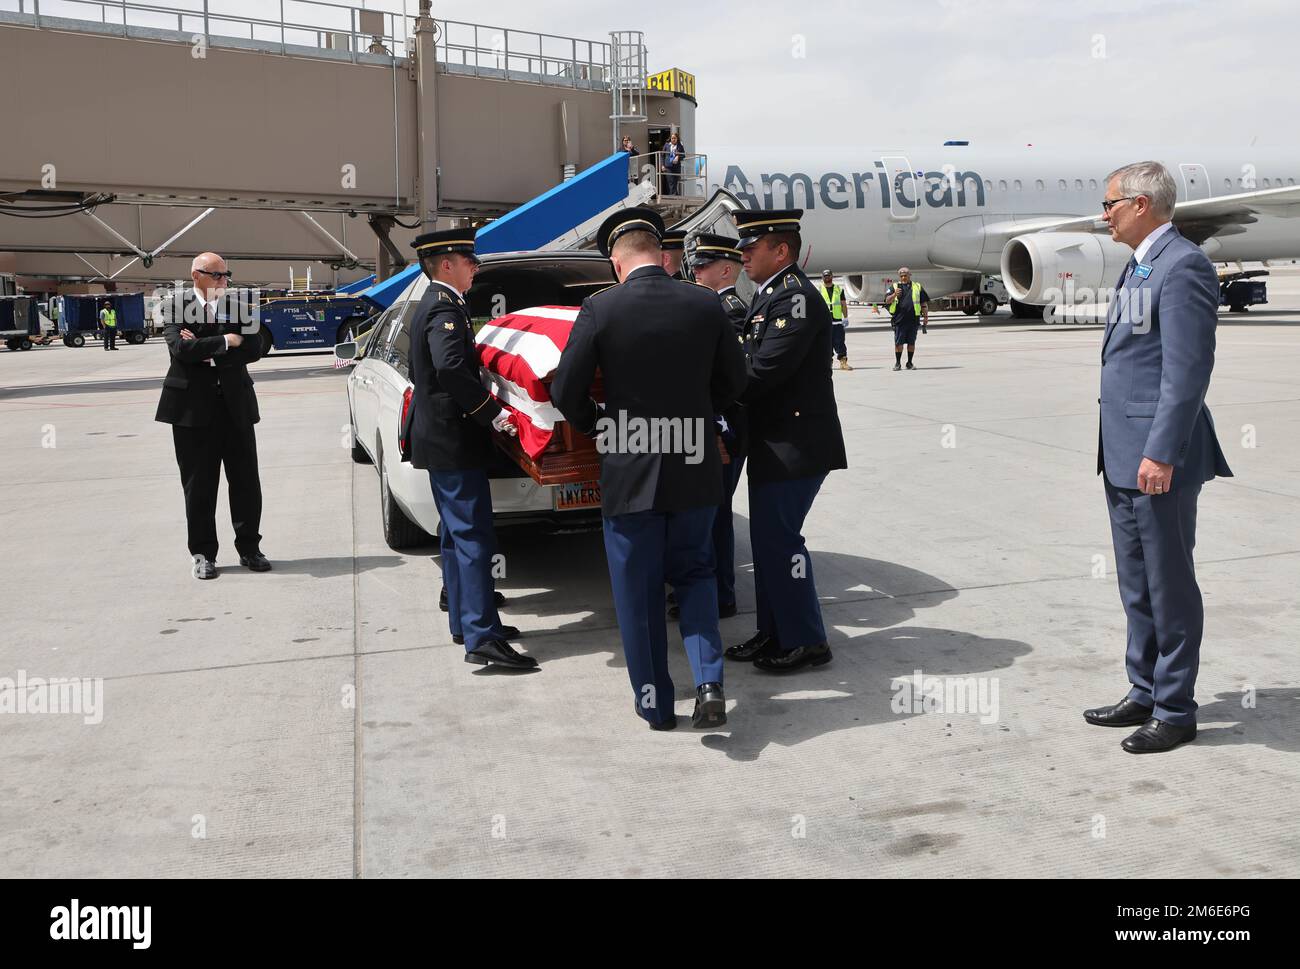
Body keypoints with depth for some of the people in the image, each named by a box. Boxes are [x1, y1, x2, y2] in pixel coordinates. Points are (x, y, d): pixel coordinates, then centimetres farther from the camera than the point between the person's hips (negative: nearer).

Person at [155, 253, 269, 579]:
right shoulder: (175, 307, 1)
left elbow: (254, 349, -4)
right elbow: (181, 348, -15)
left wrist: (207, 350, -11)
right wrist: (225, 342, -12)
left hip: (236, 405, 3)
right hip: (193, 408, -2)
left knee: (246, 482, 5)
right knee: (198, 486, 4)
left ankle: (249, 548, 17)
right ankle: (202, 553, 14)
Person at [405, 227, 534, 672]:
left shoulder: (432, 305, 17)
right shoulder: (445, 308, -15)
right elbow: (451, 368, -31)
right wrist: (493, 413, -25)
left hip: (438, 439, 11)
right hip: (454, 442, -11)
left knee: (456, 535, 16)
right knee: (474, 538, -11)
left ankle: (464, 622, 24)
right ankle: (482, 638, -11)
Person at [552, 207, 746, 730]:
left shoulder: (600, 309, -11)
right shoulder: (706, 304, -2)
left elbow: (566, 392, -8)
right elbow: (733, 380, 7)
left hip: (629, 472, -2)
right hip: (696, 470, 3)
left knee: (638, 593, 11)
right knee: (694, 574, 20)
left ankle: (655, 703, 21)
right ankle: (709, 681, 3)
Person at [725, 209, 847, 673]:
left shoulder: (796, 296, -16)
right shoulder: (769, 295, 16)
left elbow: (764, 370, -23)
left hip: (795, 444, -10)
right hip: (774, 443, 10)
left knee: (779, 539, -4)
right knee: (769, 539, 15)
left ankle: (805, 642, 9)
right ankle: (774, 632, 27)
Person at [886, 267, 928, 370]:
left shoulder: (917, 287, 13)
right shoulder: (895, 286, 10)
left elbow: (924, 303, 15)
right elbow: (887, 300, 0)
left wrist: (926, 316, 9)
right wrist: (894, 295, -20)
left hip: (913, 319, 1)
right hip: (899, 319, -1)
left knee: (911, 342, 5)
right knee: (898, 342, -1)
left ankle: (909, 363, 15)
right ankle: (898, 363, 9)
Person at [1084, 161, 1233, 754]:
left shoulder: (1182, 264, -13)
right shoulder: (1137, 267, 17)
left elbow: (1188, 368, -19)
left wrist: (1161, 453, -22)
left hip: (1160, 460, -10)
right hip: (1123, 458, 10)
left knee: (1169, 585, 1)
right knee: (1136, 584, 16)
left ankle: (1175, 711, 12)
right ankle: (1145, 694, 29)